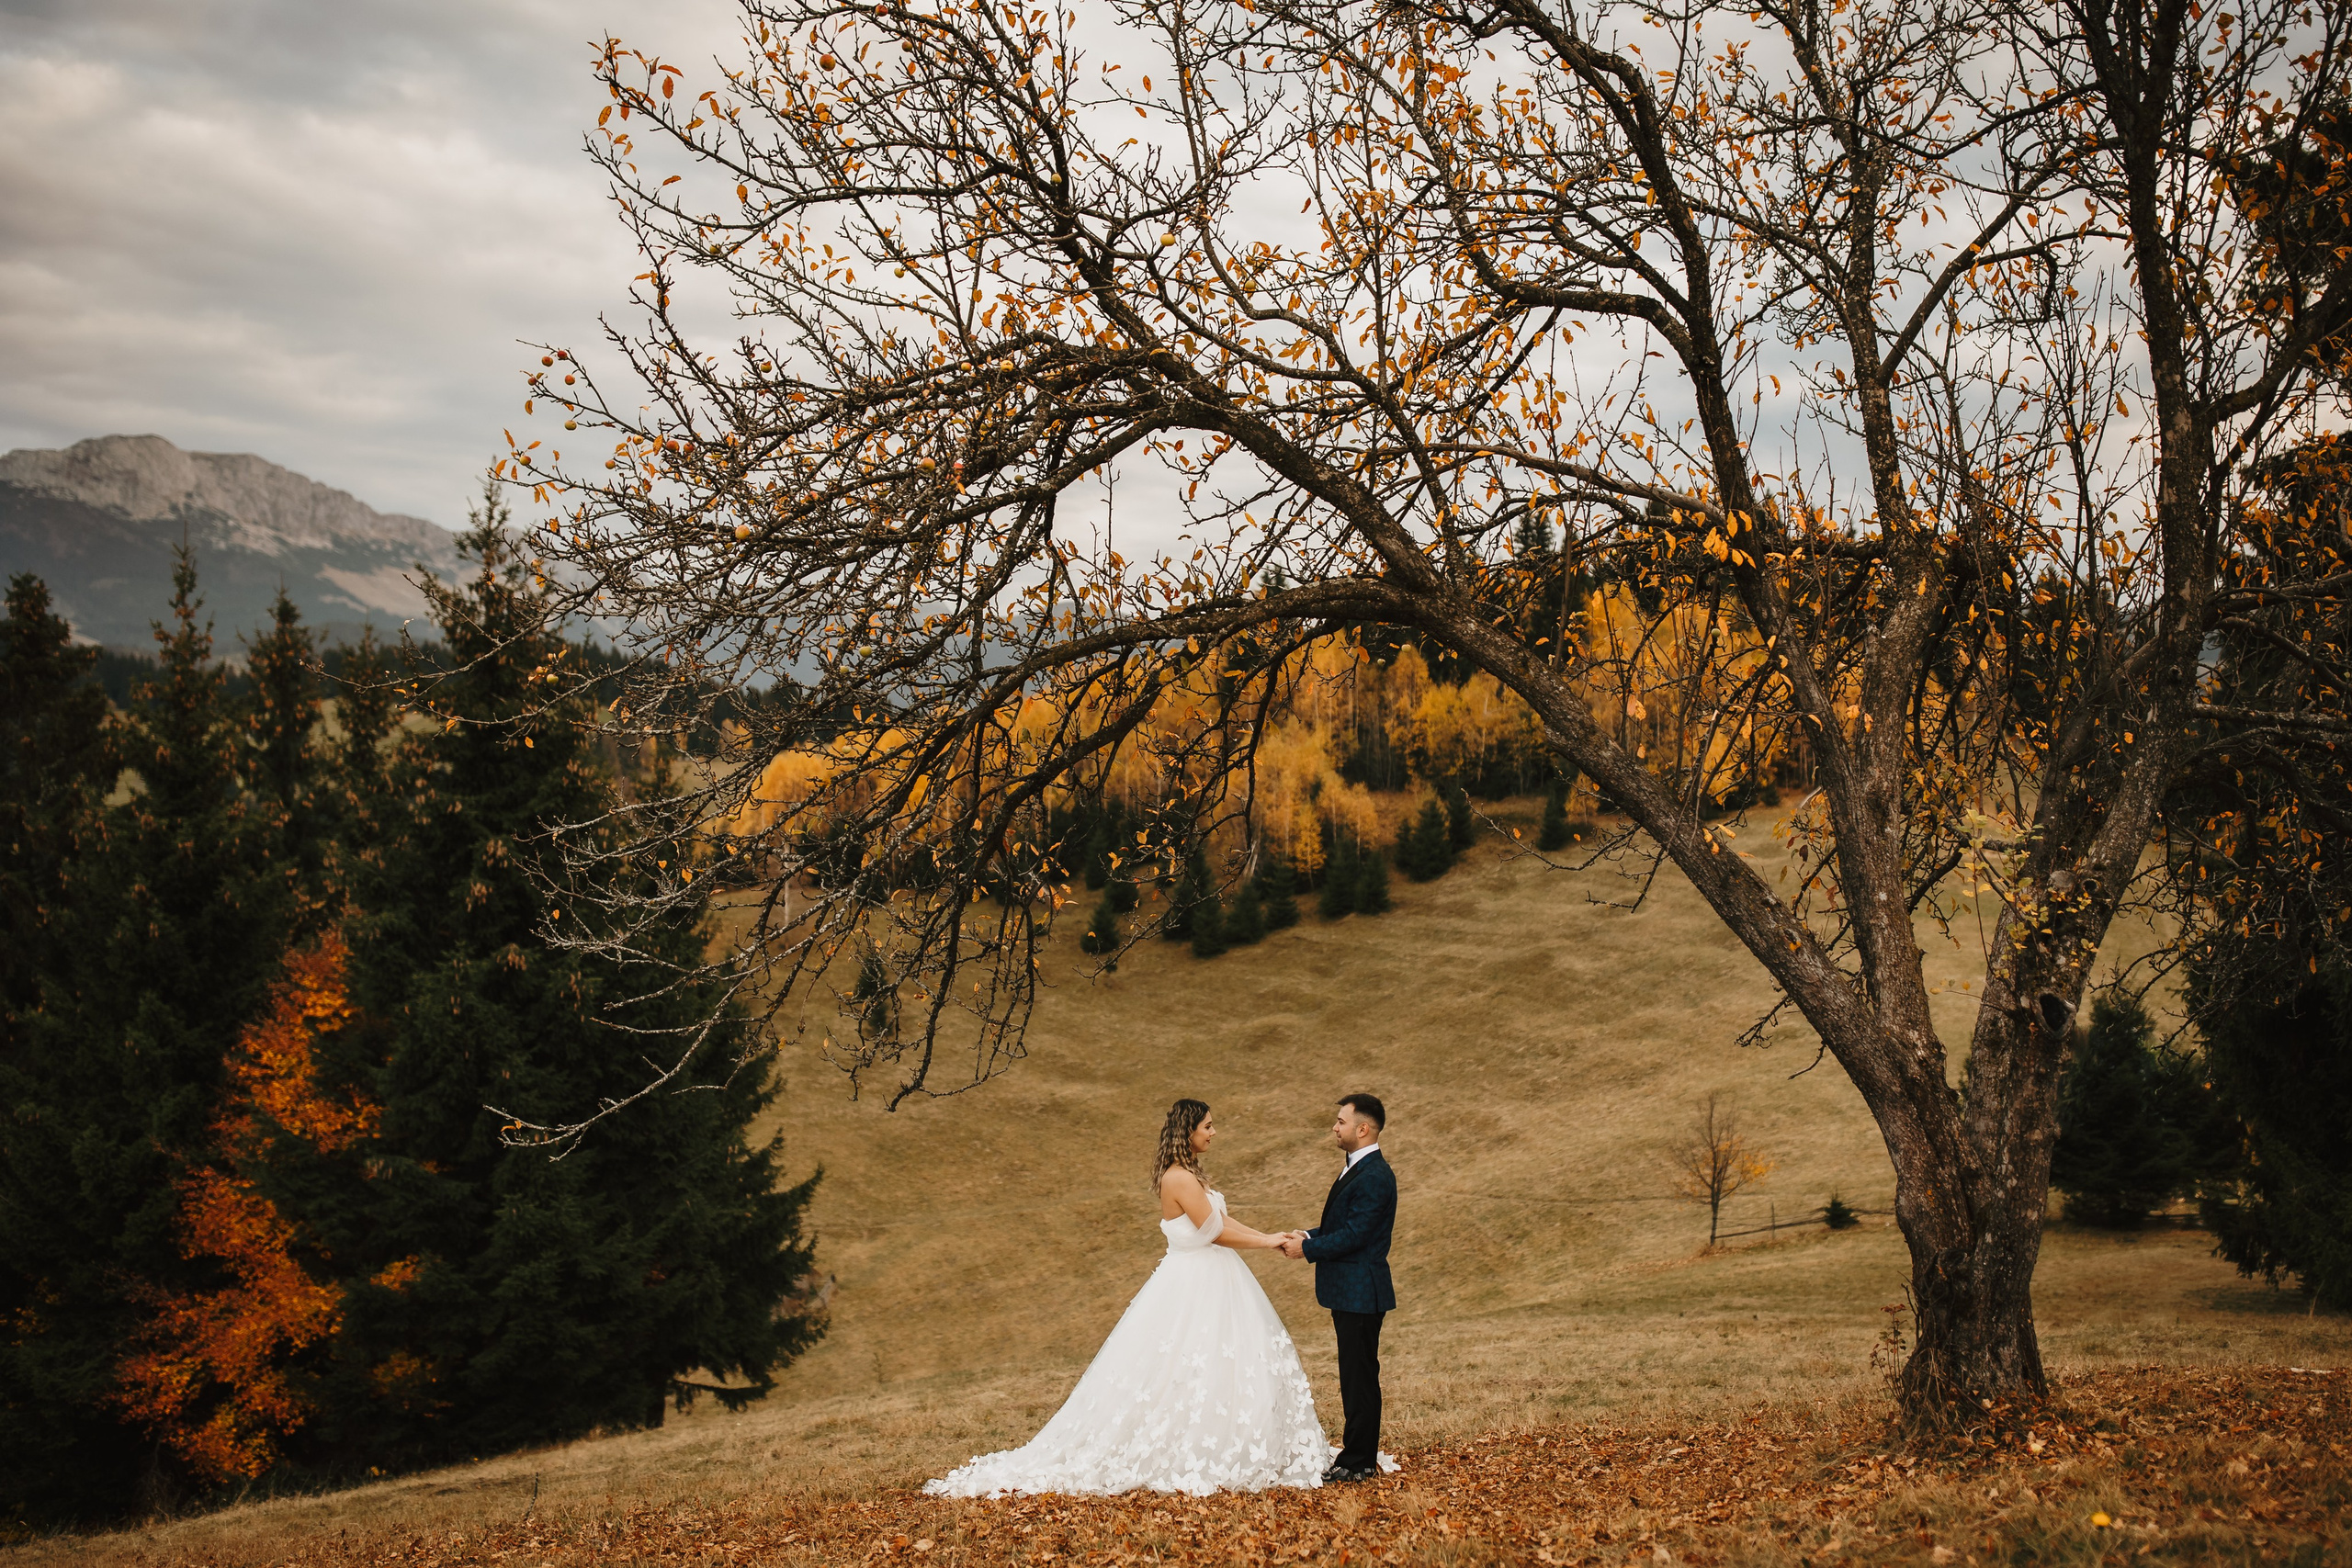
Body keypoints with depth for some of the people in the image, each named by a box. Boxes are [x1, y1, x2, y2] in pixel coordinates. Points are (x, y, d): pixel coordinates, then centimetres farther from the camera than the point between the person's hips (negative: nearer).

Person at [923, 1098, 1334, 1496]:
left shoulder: (1188, 1174, 12)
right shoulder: (1180, 1178, -19)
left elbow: (1220, 1220, 14)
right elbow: (1215, 1231, -19)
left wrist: (1269, 1238, 5)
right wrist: (1267, 1243, -9)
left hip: (1208, 1280, 10)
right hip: (1193, 1286, -10)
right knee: (1187, 1373, -5)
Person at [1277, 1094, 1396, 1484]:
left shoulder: (1374, 1177, -19)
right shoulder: (1358, 1170, 14)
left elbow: (1354, 1235, -23)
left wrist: (1307, 1249, -15)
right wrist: (1308, 1236, 5)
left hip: (1361, 1293, -10)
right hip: (1350, 1292, 10)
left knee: (1359, 1376, -3)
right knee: (1357, 1377, 15)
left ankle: (1358, 1462, 3)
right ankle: (1360, 1454, 23)